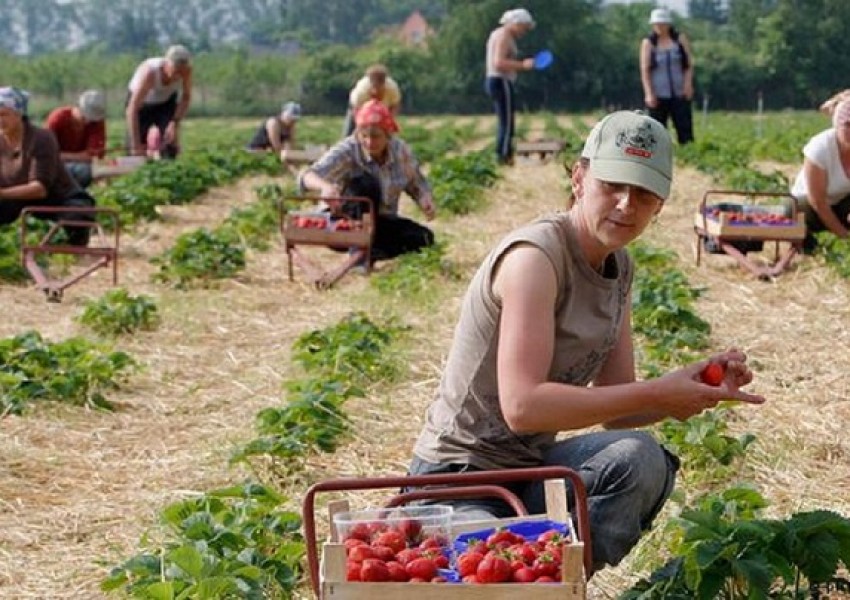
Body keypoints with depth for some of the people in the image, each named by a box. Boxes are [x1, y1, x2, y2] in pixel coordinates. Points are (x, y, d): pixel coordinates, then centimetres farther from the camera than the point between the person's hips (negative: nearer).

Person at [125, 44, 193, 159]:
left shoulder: (186, 70, -30)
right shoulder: (149, 72, -40)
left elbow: (186, 97, -10)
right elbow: (132, 109, -40)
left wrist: (175, 123, -22)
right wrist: (136, 146, -41)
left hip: (166, 102, 3)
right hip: (142, 102, -3)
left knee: (169, 148, -15)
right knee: (136, 152, -14)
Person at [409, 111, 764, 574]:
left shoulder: (619, 268, 8)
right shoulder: (535, 256, -19)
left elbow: (615, 410, 9)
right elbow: (523, 406, -29)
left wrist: (698, 388, -9)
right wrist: (655, 393, -26)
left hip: (530, 469, 8)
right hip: (459, 482, -8)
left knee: (638, 458, -24)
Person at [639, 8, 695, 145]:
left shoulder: (680, 39, 8)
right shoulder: (648, 43, 3)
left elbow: (689, 64, 7)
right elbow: (644, 69, -1)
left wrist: (688, 83, -8)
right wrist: (649, 94, -10)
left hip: (679, 93, 1)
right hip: (658, 95, -1)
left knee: (685, 128, -6)